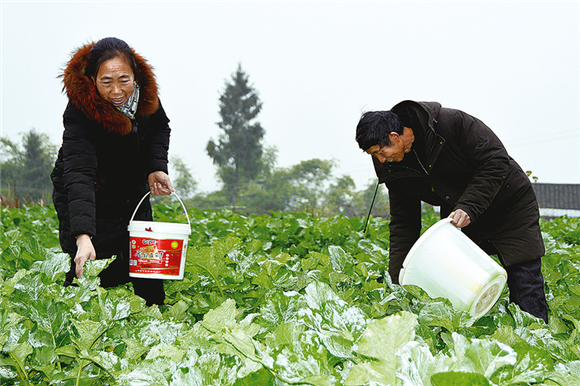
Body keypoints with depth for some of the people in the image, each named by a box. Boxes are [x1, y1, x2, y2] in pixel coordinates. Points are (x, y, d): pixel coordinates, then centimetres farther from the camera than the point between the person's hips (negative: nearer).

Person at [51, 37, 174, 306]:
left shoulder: (144, 91, -17)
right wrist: (83, 237, -57)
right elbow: (78, 175, -45)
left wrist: (156, 168, -12)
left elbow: (159, 127, 5)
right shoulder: (80, 112, -34)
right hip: (90, 197, -5)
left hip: (133, 191, 5)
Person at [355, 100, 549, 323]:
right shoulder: (394, 168, -8)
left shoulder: (452, 123, -26)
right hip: (456, 220, 6)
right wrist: (396, 284, -8)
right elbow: (403, 224, -2)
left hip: (510, 208, -5)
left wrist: (468, 207, -33)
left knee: (525, 289, -8)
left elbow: (496, 163, -24)